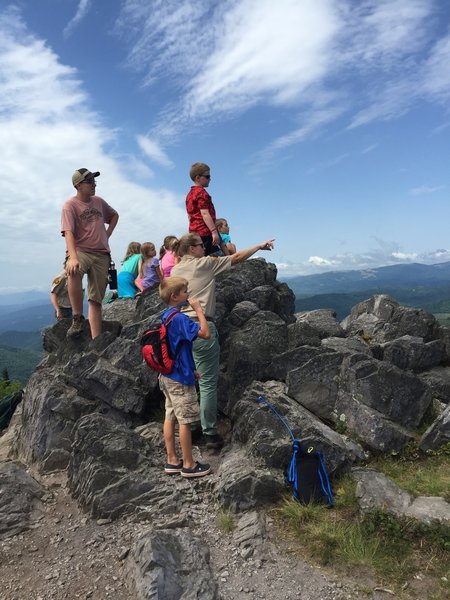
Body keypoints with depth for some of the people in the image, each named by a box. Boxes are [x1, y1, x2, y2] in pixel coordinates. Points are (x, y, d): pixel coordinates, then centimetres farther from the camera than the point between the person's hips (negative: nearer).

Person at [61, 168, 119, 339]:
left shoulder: (99, 201, 12)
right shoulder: (70, 205, -5)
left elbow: (114, 215, 31)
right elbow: (68, 232, -18)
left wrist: (108, 234, 14)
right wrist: (73, 257, -33)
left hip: (101, 254, 5)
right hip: (80, 251, -4)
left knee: (96, 300, 1)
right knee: (73, 271, -41)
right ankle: (77, 317, -26)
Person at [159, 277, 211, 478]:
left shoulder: (165, 316, 9)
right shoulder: (180, 318, -21)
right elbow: (205, 333, -28)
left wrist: (189, 369, 21)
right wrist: (198, 309, -18)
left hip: (168, 376, 9)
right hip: (180, 379, -9)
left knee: (170, 417, 14)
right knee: (185, 421, 2)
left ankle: (172, 460, 25)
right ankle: (189, 465, 14)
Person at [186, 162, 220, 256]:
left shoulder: (190, 194, 21)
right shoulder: (201, 192, -8)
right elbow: (205, 213, -18)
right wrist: (214, 231, -23)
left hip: (194, 231, 9)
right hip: (205, 232, -9)